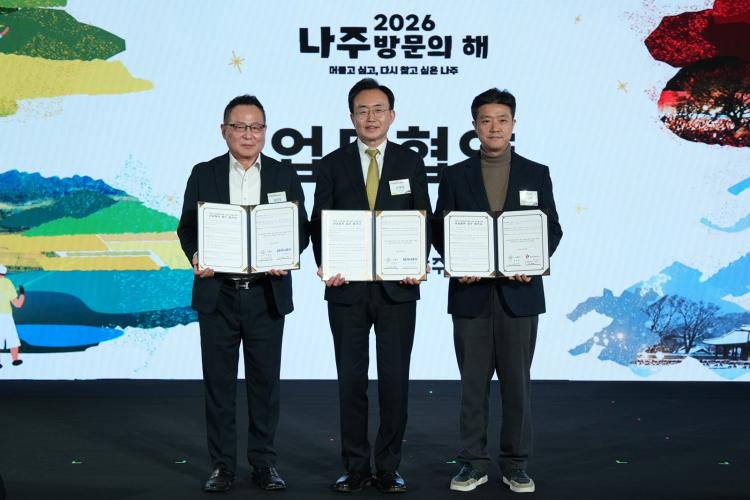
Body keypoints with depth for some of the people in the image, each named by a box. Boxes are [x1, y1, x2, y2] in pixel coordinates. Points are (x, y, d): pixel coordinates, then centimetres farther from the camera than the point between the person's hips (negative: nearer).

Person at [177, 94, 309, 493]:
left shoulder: (285, 176, 6)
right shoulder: (203, 174, 5)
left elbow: (300, 229, 4)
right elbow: (187, 226, 3)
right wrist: (195, 257, -17)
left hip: (267, 295, 0)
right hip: (217, 295, 0)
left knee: (265, 382, 7)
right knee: (218, 382, 5)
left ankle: (264, 463, 18)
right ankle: (222, 465, 15)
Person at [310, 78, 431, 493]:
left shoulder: (411, 163, 6)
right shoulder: (332, 165, 5)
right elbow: (319, 222, 4)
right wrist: (325, 265, -11)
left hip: (398, 287, 0)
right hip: (347, 287, 0)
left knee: (394, 379, 3)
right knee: (351, 379, 6)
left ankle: (389, 467, 15)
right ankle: (355, 467, 16)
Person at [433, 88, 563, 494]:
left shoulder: (536, 174, 7)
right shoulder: (455, 176, 6)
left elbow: (552, 229, 5)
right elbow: (440, 231, 5)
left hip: (519, 291, 0)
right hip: (471, 292, 0)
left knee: (517, 381, 5)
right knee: (473, 382, 5)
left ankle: (515, 464, 15)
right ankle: (473, 462, 14)